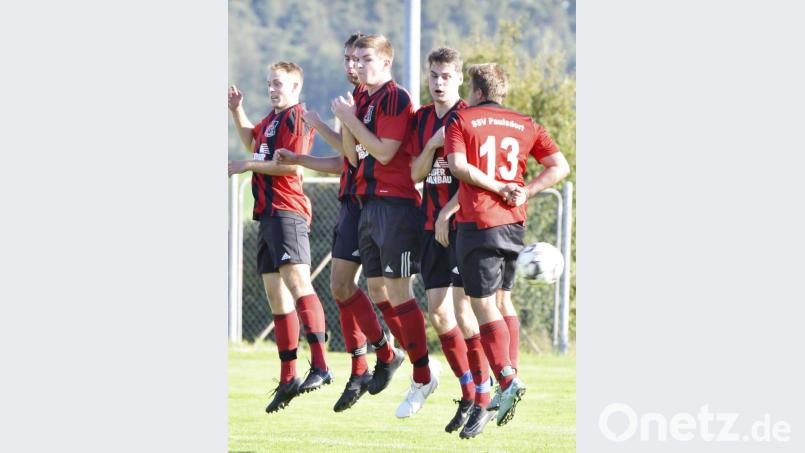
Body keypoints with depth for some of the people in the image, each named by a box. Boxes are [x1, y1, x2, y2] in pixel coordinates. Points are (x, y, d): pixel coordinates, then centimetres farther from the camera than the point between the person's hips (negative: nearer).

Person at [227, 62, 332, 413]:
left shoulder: (295, 118, -7)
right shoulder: (272, 118, 20)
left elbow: (290, 164, -19)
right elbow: (252, 141, 40)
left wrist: (246, 166, -12)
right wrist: (236, 110, 27)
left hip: (287, 212, -10)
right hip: (268, 213, 10)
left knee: (296, 278, -24)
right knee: (275, 293, 11)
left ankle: (320, 366, -34)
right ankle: (288, 377, 16)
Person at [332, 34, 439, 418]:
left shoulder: (395, 99, -11)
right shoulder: (365, 100, 15)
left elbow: (384, 151, -19)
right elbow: (354, 155, 14)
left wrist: (351, 119, -13)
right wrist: (345, 120, 0)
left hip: (395, 205, -9)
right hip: (369, 203, 9)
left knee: (398, 291, -7)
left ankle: (423, 376, -1)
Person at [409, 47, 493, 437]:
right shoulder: (423, 119, 12)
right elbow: (416, 174, 9)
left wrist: (448, 213, -14)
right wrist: (432, 144, -8)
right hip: (433, 225, 7)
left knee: (463, 311, -12)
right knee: (437, 312, 5)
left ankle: (483, 401, -6)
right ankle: (467, 392, 17)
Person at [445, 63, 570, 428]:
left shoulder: (461, 120, 0)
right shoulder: (525, 125, 12)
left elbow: (458, 165, -15)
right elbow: (559, 167, 5)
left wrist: (499, 188, -9)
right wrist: (524, 191, -1)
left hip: (478, 222, -5)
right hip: (514, 221, 5)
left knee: (483, 304, -4)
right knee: (502, 299, 19)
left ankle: (506, 379, -18)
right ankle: (510, 379, 17)